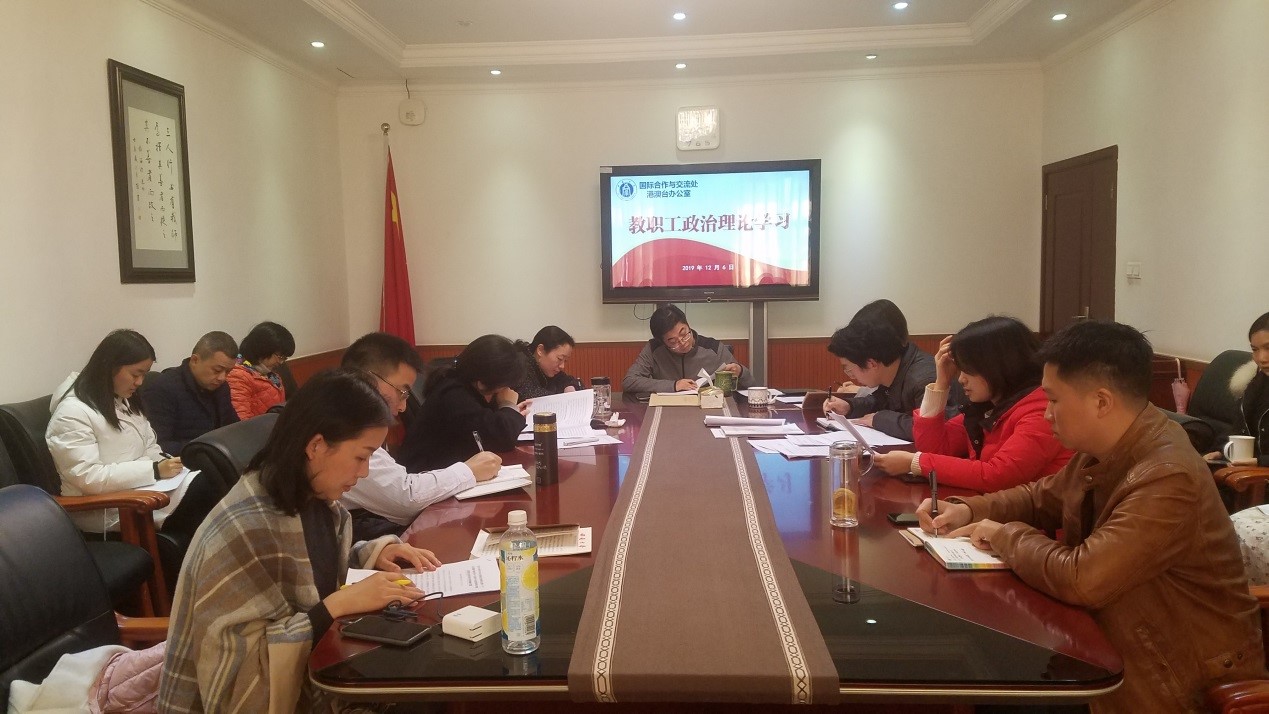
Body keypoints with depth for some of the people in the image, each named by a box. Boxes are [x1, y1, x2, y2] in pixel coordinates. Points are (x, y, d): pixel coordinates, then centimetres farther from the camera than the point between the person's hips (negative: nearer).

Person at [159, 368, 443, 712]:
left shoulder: (317, 498, -4)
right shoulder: (244, 530, -26)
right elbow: (242, 662, -24)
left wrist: (377, 551, -3)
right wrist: (339, 604, -26)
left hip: (312, 669, 7)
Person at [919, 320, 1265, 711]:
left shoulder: (1167, 478, -30)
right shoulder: (1104, 450, 0)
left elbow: (1080, 579, -35)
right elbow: (1041, 497, 16)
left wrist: (1005, 536, -17)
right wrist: (968, 510, -1)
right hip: (1118, 644, 8)